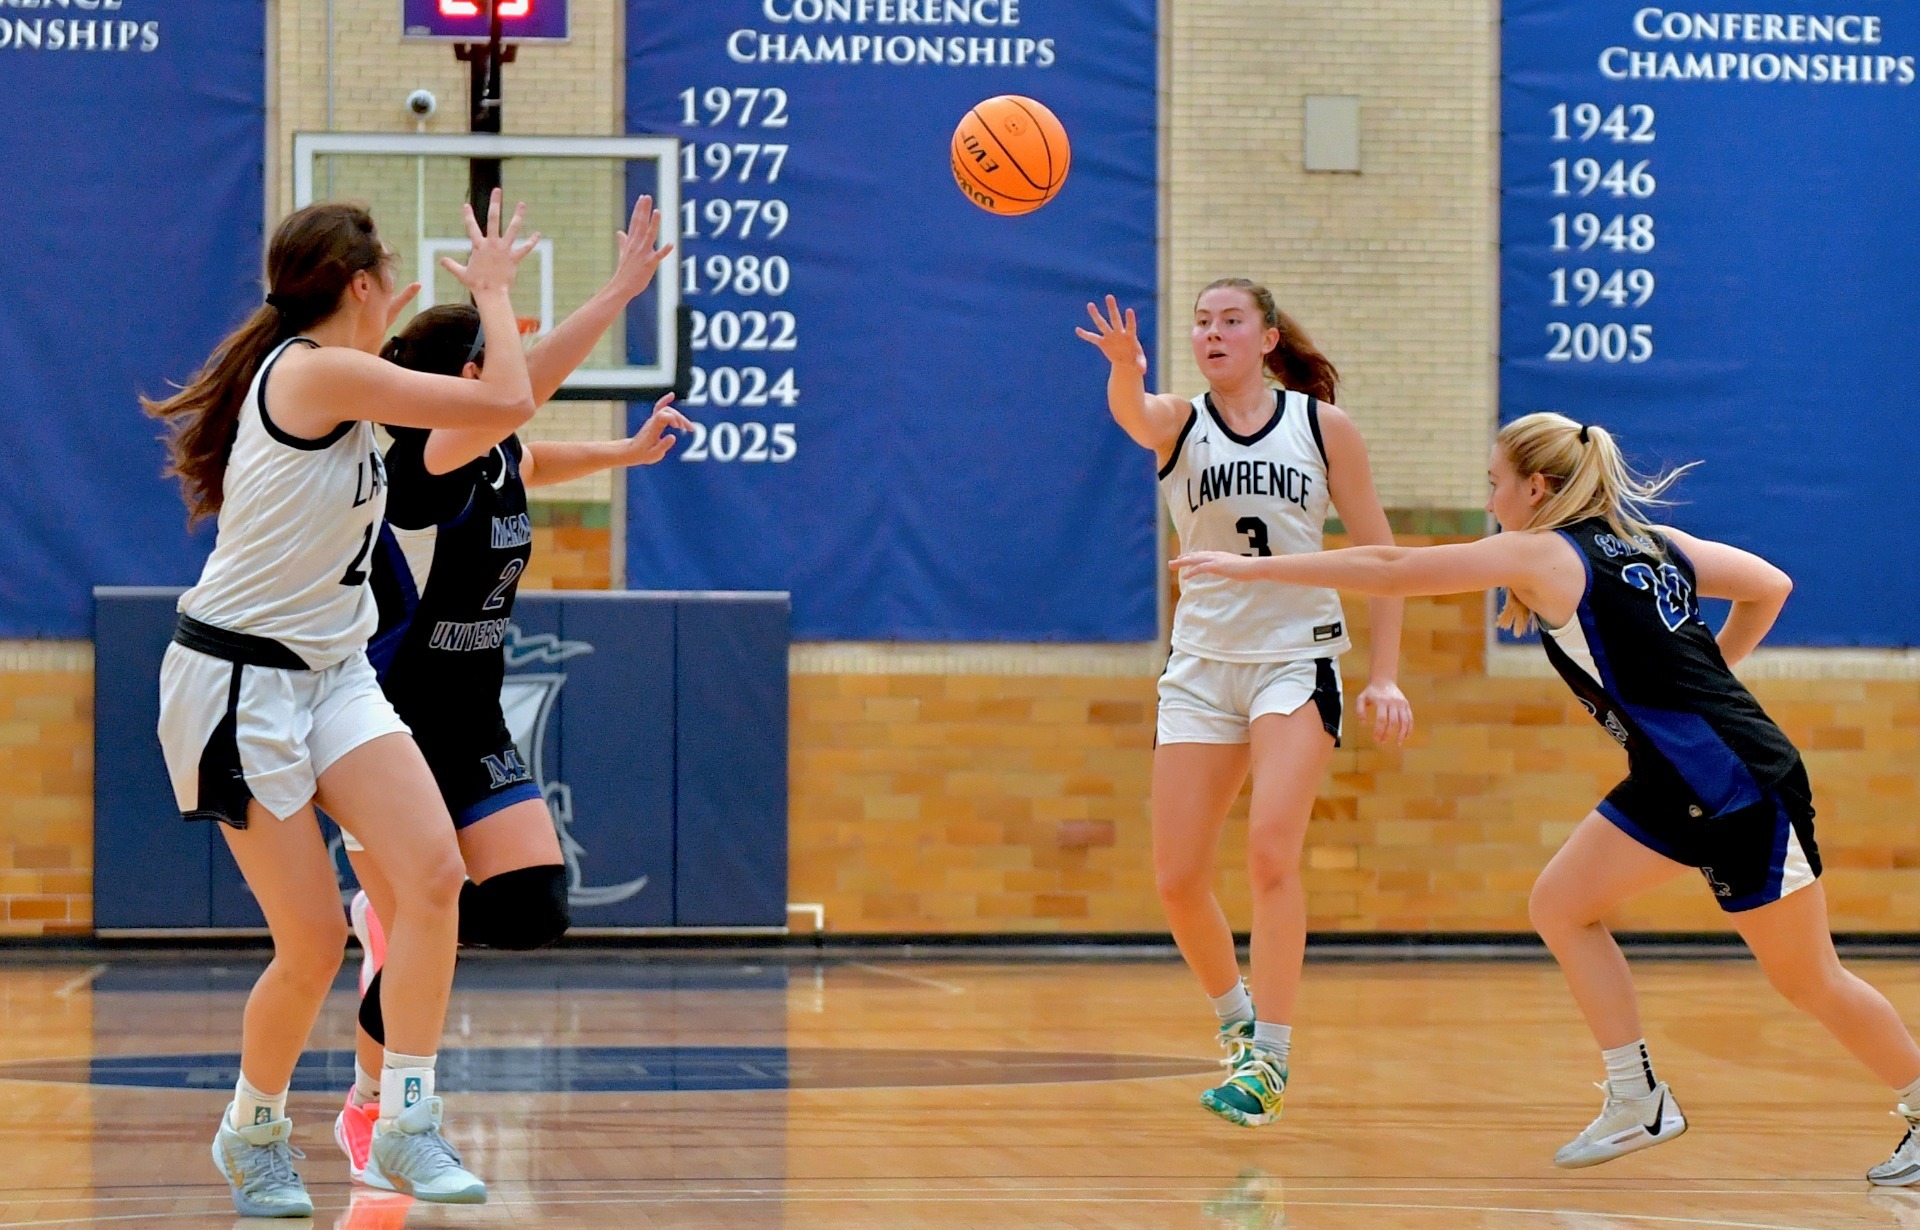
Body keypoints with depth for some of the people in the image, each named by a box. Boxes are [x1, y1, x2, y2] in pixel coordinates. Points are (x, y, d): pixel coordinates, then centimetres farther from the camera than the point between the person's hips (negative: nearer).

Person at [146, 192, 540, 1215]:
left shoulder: (329, 376, 11)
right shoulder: (319, 372, -17)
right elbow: (509, 405, -16)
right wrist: (492, 291, -2)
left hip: (332, 672, 9)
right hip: (239, 679, -9)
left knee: (433, 870, -13)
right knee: (314, 941, -7)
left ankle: (406, 1128, -11)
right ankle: (252, 1131, 19)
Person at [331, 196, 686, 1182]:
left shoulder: (499, 459, 5)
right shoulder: (419, 461, -19)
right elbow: (523, 389, -33)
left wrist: (627, 451, 20)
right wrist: (620, 292, -34)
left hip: (474, 731, 8)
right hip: (394, 728, -7)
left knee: (532, 914, -6)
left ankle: (394, 910, 25)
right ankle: (367, 1110, 15)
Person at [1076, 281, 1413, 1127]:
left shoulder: (1323, 426, 0)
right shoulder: (1178, 424, 1)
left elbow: (1377, 552, 4)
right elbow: (1133, 415, -25)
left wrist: (1385, 676, -3)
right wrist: (1125, 369, -49)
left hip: (1297, 660, -2)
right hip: (1201, 666, 2)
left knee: (1271, 851, -20)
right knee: (1177, 880, -1)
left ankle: (1270, 1059, -15)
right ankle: (1237, 1021, 25)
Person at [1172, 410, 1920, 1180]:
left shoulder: (1542, 555, -11)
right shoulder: (1653, 543, 11)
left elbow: (1389, 570, -9)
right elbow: (1770, 586, 17)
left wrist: (1253, 568, -3)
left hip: (1744, 789, -9)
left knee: (1808, 981, 3)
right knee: (1560, 906, 8)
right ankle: (1636, 1102, 8)